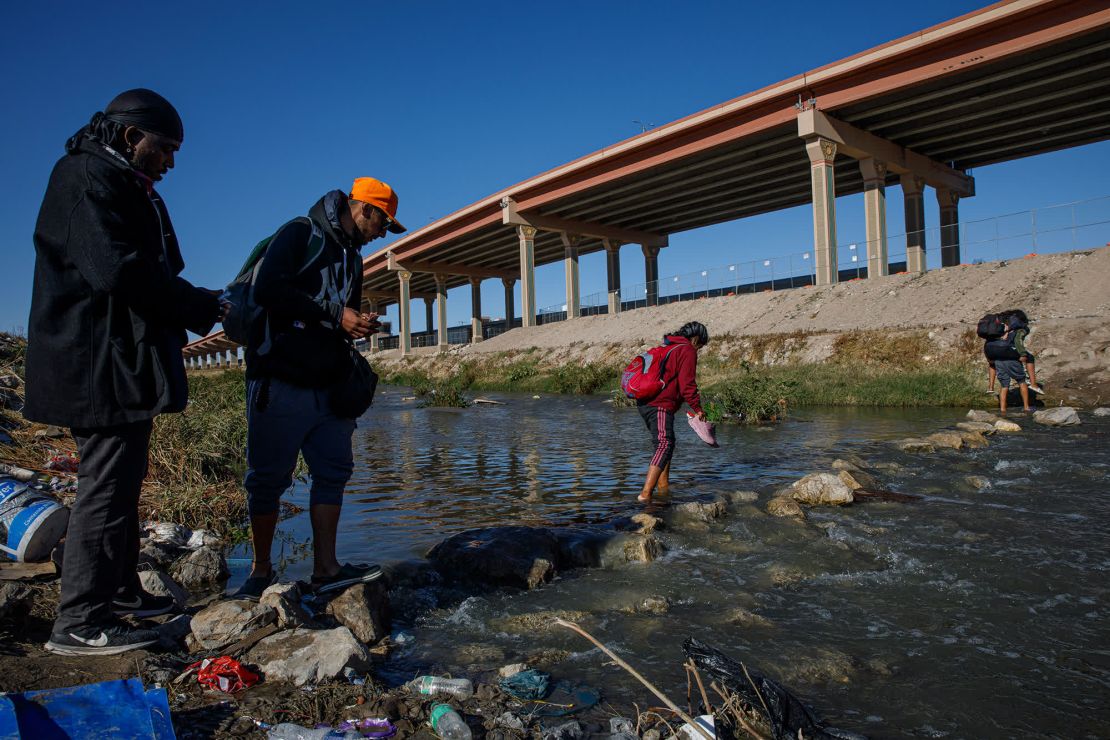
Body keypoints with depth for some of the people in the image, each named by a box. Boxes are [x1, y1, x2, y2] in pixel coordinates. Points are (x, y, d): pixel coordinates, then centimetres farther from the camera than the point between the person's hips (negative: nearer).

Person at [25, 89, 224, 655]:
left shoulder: (129, 191, 23)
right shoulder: (85, 177, -9)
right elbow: (117, 269, -21)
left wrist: (197, 312, 3)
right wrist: (206, 306, -13)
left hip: (124, 364, 11)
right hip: (101, 368, -11)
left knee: (121, 482, 16)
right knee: (105, 487, -7)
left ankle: (119, 592, 28)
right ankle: (80, 623, 1)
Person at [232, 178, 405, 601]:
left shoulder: (352, 257, 20)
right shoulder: (299, 234, -5)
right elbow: (267, 291, -20)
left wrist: (358, 326, 2)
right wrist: (335, 315, -19)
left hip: (327, 387, 8)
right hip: (281, 382, -8)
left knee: (333, 471, 3)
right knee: (268, 477, 1)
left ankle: (325, 569, 8)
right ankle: (261, 570, 14)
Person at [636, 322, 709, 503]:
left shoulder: (665, 347, 25)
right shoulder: (688, 351, -4)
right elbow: (687, 384, -12)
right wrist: (697, 408, -4)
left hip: (644, 403, 10)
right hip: (660, 406, -10)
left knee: (666, 443, 21)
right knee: (664, 445, -14)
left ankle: (663, 485, 26)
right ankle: (646, 493, -24)